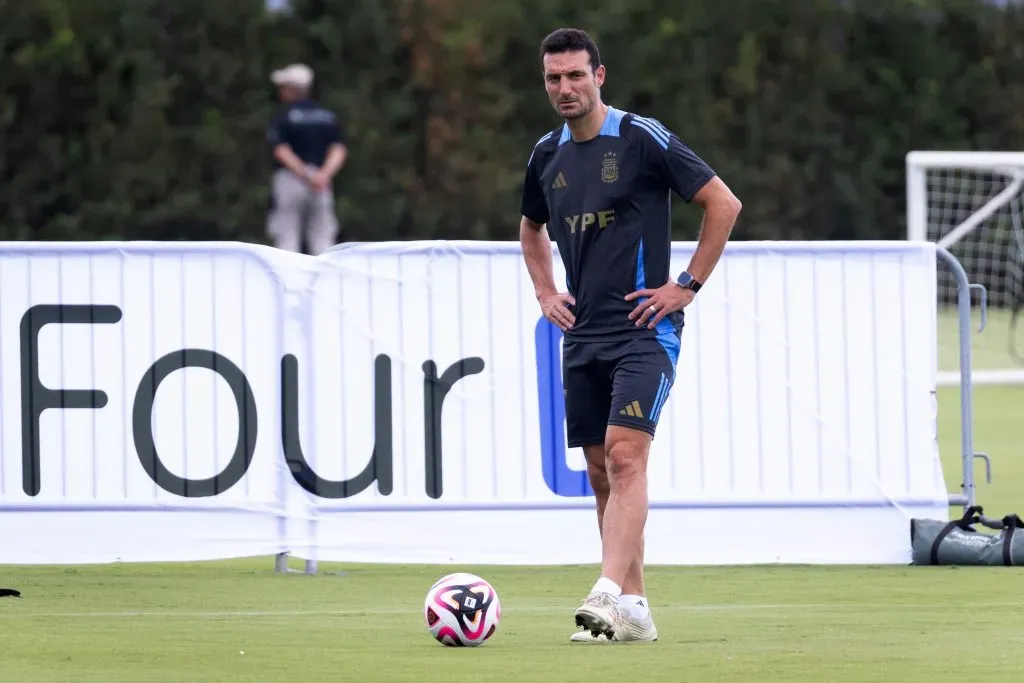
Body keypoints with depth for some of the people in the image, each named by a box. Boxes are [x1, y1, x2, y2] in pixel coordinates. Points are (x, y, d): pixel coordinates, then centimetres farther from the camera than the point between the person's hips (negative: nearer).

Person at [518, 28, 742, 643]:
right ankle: (634, 610, 12)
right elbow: (533, 229, 31)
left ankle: (610, 594, -30)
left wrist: (688, 287, -8)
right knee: (601, 471, 6)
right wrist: (546, 293, 15)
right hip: (582, 334, 7)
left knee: (624, 454, -20)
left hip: (644, 329, -7)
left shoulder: (643, 139, -8)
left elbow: (724, 204, -6)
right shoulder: (547, 155, 11)